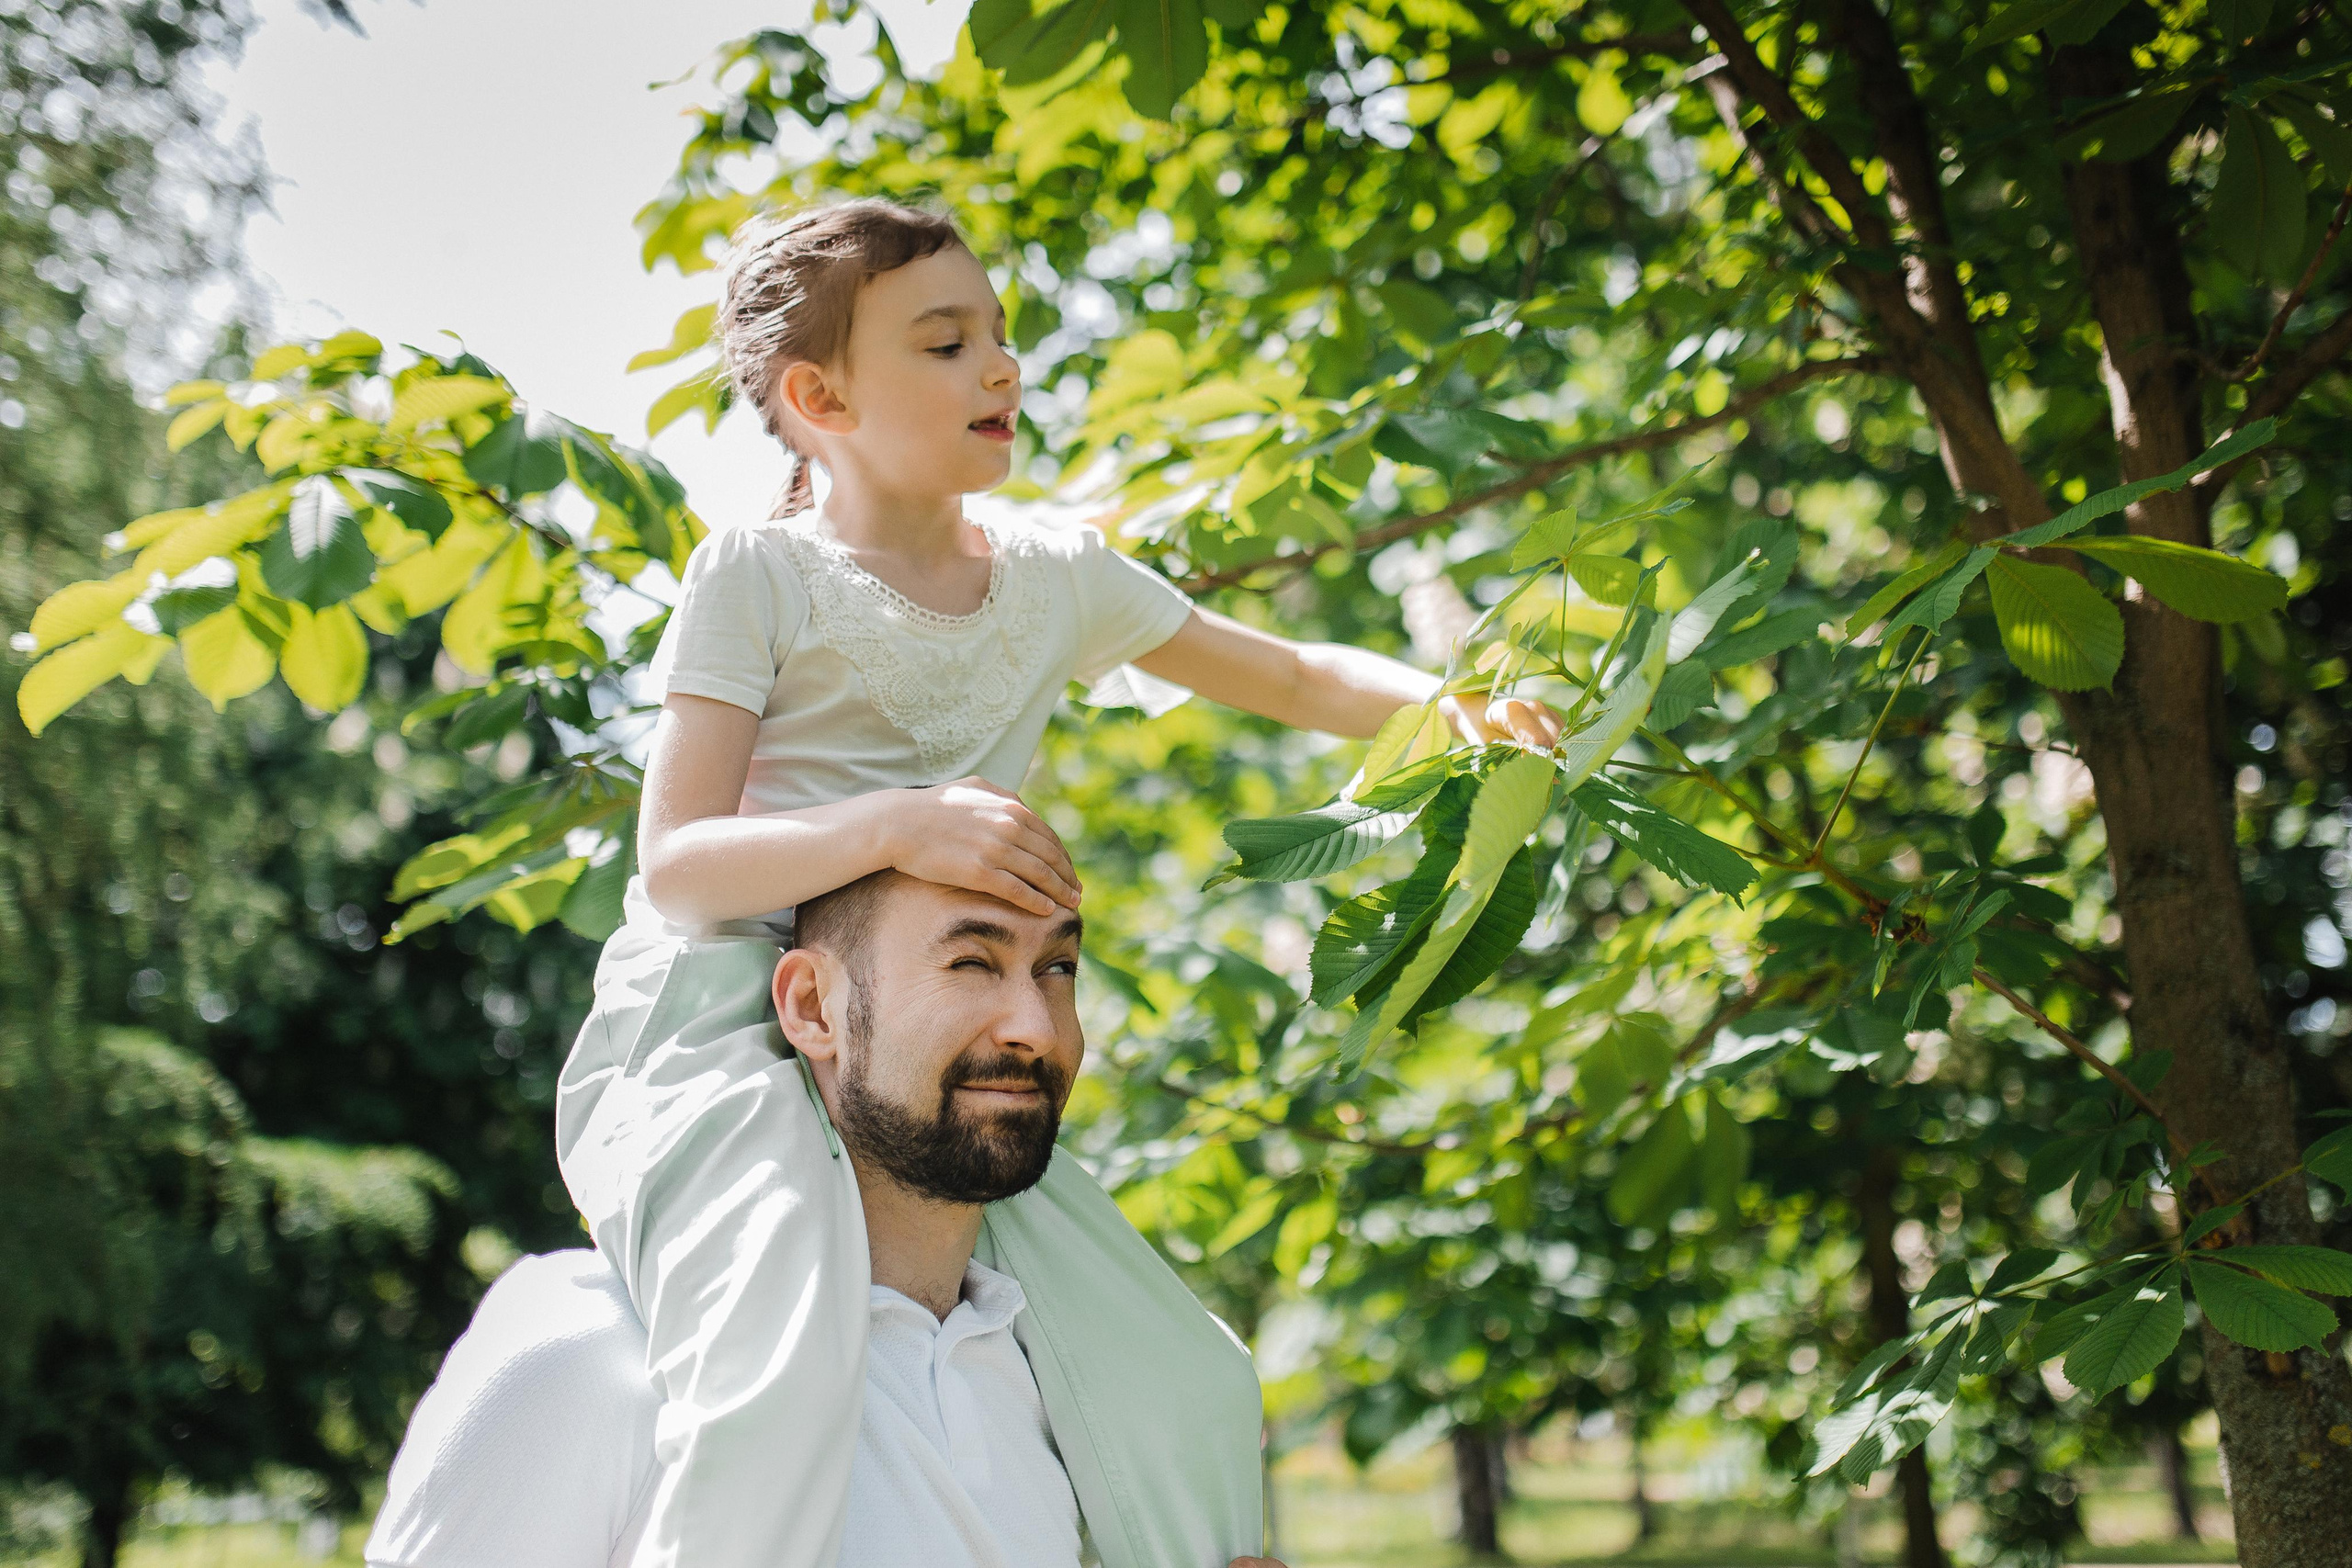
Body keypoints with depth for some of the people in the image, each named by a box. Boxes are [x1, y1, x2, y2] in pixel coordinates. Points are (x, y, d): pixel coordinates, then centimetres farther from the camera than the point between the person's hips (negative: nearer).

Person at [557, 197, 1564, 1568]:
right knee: (784, 1356, -35)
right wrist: (897, 824, -29)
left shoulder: (1060, 580, 11)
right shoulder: (761, 577, -5)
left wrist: (1452, 708, -3)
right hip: (708, 1033, -6)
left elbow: (1295, 678, 18)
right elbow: (676, 865, -13)